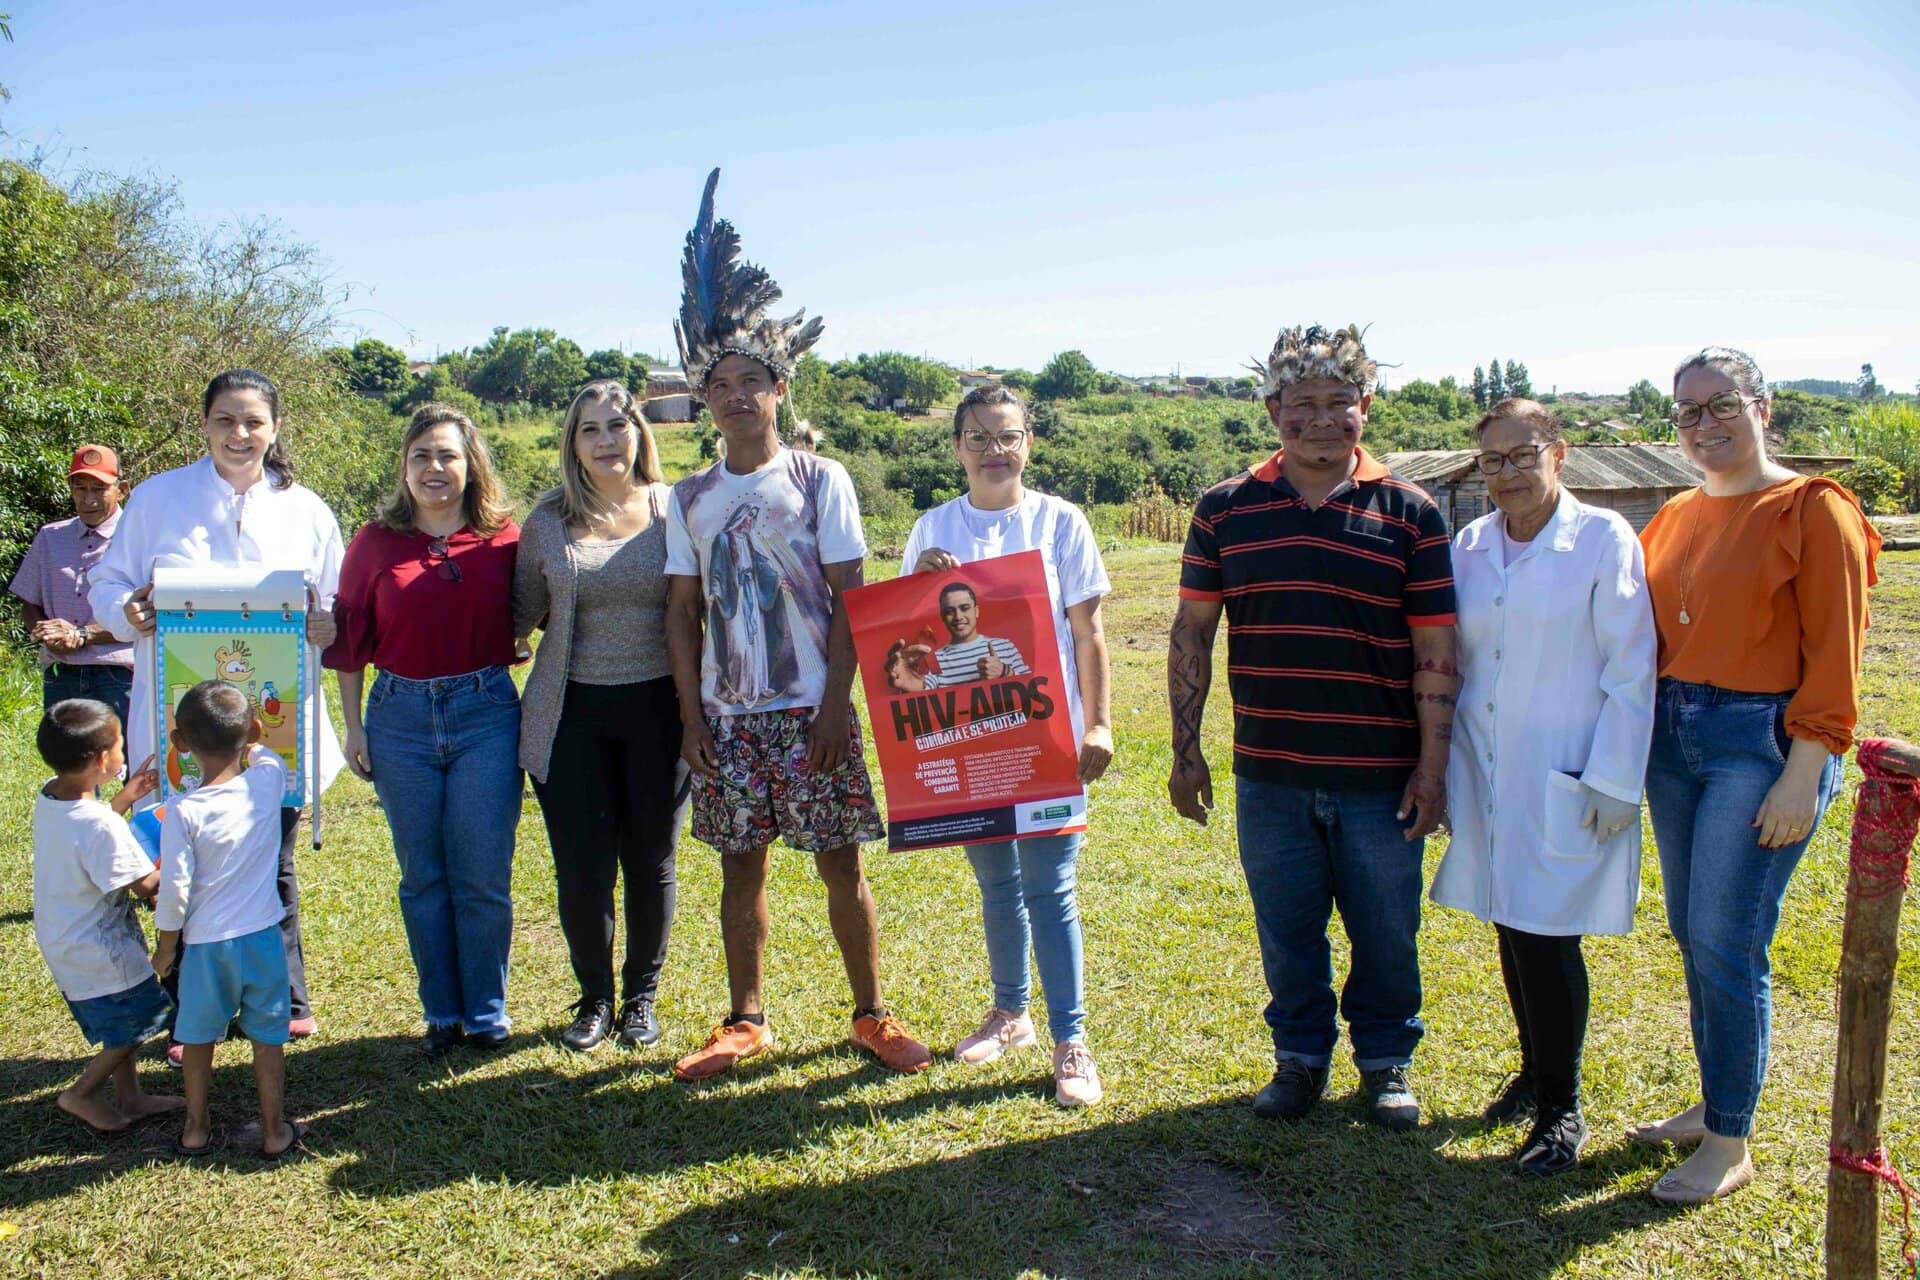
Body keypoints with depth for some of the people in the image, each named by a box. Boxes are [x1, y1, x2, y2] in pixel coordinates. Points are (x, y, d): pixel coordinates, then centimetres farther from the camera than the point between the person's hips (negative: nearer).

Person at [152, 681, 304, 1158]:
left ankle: (196, 1129, 32)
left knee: (198, 1037, 19)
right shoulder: (270, 778, -11)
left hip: (205, 943, -1)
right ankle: (274, 1130, 22)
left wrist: (165, 947, 0)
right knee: (267, 1036, 14)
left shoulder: (183, 812, -18)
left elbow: (173, 891, -12)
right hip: (262, 937, 2)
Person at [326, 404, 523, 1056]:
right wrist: (353, 726, 5)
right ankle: (441, 1013, 25)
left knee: (483, 878, 3)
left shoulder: (503, 539, 0)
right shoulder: (375, 543, 2)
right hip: (400, 718, 1)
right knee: (423, 878, 11)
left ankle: (487, 1012, 20)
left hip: (487, 714, -1)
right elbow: (348, 639, 6)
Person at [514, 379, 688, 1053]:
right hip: (572, 713, 1)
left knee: (650, 864, 10)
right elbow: (522, 615, 12)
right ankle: (595, 998, 28)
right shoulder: (548, 522, 2)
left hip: (657, 709, -1)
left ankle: (641, 998, 31)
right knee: (581, 869, 4)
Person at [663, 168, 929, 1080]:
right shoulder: (691, 498, 7)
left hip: (811, 712, -3)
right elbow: (683, 612, 8)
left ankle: (871, 1015, 18)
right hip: (727, 717, 3)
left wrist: (836, 707, -11)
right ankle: (746, 1022, 23)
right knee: (741, 868, 10)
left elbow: (848, 601, -5)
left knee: (841, 866, 3)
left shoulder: (820, 481, -2)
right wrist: (691, 716, 2)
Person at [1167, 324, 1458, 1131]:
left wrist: (1433, 766, -5)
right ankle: (1300, 1057, 34)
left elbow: (1435, 651, -1)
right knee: (1286, 932, 14)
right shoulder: (1225, 510, 2)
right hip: (1268, 775, 1)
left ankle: (1386, 1062, 33)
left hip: (1381, 776, -1)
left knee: (1386, 933, 12)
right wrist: (1185, 751, 3)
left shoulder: (1409, 515, -1)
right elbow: (1192, 635, 5)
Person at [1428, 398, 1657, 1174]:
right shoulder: (1468, 546, 6)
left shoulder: (1603, 539, -8)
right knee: (1511, 929, 15)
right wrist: (1444, 767, 10)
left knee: (1546, 936, -4)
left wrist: (1612, 782, -12)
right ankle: (1534, 1071, 35)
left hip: (1564, 782, -5)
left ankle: (1561, 1108, 14)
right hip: (1486, 778, 5)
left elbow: (1631, 671, -8)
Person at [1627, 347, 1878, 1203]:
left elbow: (1833, 658, -11)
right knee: (1693, 935, 13)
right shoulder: (1675, 519, 11)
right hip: (1671, 737, 7)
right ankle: (1713, 1106, 29)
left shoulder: (1813, 511, -8)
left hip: (1761, 739, -6)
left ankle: (1731, 1144, 10)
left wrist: (1802, 778, -15)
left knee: (1726, 943, -5)